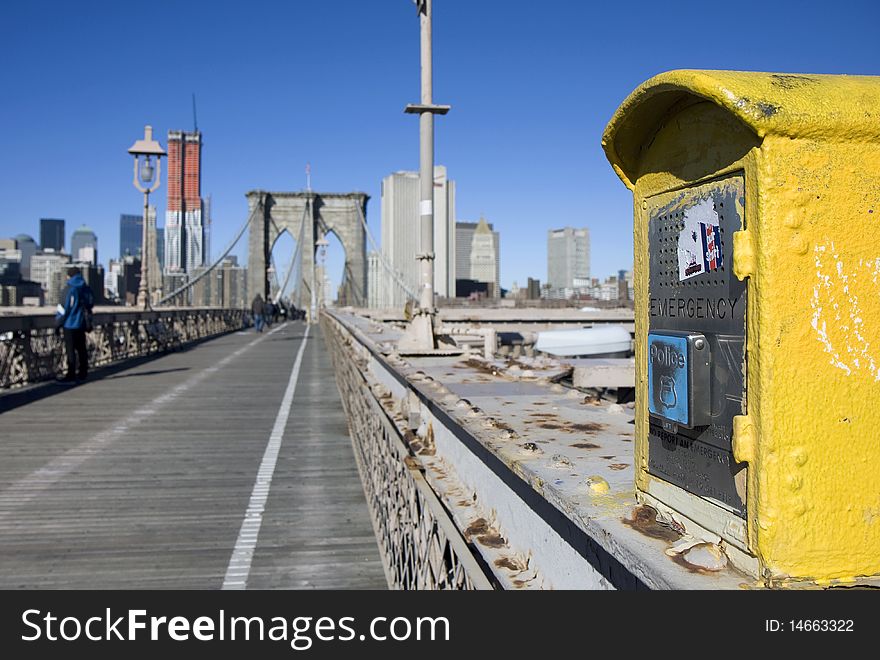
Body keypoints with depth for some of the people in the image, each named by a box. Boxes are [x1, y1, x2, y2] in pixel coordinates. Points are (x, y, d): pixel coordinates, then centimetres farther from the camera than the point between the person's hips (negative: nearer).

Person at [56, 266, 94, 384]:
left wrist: (58, 323, -6)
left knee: (70, 350, -4)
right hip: (82, 324, 7)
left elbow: (65, 308, -14)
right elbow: (90, 304, 13)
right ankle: (83, 373, 16)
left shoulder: (69, 289, -13)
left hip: (70, 324, -7)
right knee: (81, 348, 12)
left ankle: (71, 375, -3)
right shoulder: (86, 288, 7)